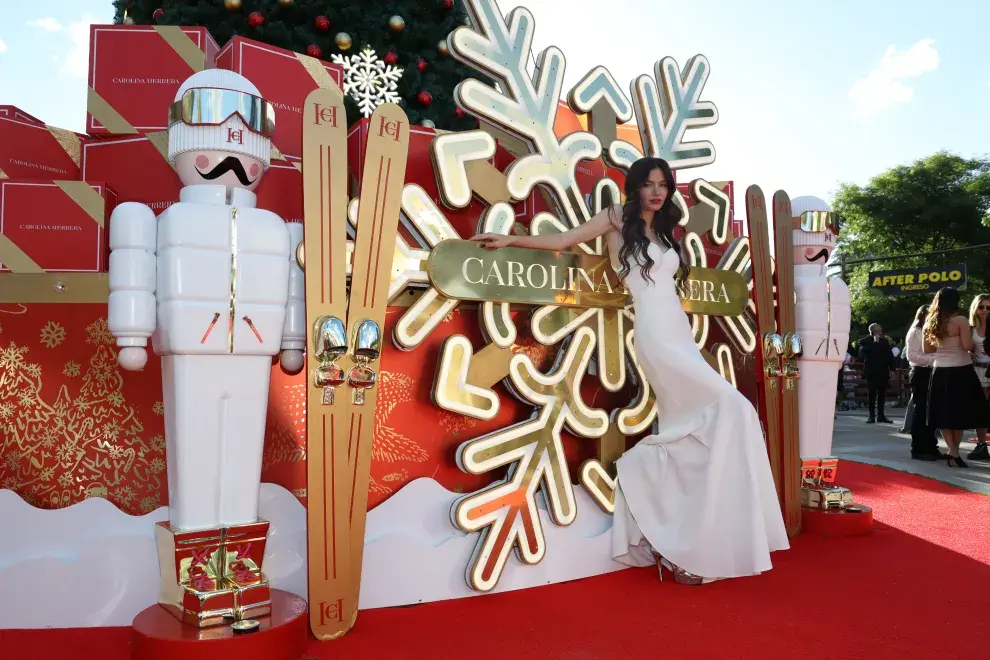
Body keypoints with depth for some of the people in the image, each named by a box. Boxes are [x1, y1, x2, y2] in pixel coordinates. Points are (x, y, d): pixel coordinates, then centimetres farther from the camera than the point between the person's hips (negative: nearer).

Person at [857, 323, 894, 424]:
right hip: (872, 372, -4)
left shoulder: (885, 341, 10)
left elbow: (890, 356, 10)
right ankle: (872, 415, 0)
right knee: (872, 394, -3)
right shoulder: (865, 341, -1)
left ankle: (881, 415, 12)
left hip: (883, 371, 4)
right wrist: (875, 342, -15)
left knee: (882, 394, 6)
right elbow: (863, 351, -18)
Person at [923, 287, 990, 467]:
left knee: (945, 413, 8)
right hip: (961, 371, -5)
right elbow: (968, 346, -17)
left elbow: (927, 349, 12)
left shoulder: (930, 322, 6)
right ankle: (954, 452, 8)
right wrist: (970, 334, 1)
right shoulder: (961, 320, -11)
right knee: (961, 413, 6)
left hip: (941, 372, 5)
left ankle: (953, 452, 2)